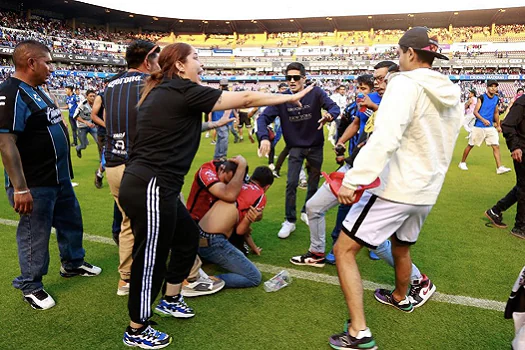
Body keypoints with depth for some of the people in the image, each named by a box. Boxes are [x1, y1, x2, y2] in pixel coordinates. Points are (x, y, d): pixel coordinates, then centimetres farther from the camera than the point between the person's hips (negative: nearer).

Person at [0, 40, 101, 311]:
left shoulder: (36, 90, 11)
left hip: (59, 177, 10)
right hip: (35, 184, -10)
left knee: (71, 220, 22)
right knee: (34, 235, 5)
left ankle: (73, 263, 43)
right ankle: (30, 287, 24)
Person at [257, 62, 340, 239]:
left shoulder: (315, 93, -15)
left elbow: (335, 107, -21)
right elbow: (263, 117, -19)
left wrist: (329, 115, -46)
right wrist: (264, 137, -38)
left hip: (315, 146, 1)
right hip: (295, 147, -1)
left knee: (313, 184, 14)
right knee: (291, 183, -10)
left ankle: (307, 212, 38)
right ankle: (290, 221, 6)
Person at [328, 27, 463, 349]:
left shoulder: (405, 84, -16)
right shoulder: (451, 94, 9)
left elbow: (385, 138, -31)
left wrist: (353, 180, -33)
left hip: (396, 188, -8)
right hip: (427, 190, 9)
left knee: (345, 249, -2)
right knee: (401, 246, 30)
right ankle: (401, 298, 54)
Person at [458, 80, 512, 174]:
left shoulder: (496, 99, 8)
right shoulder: (482, 97, -9)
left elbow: (496, 113, 20)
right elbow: (475, 111, -14)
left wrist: (498, 125, 21)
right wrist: (483, 120, -29)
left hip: (490, 127, 5)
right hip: (478, 127, -4)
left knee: (496, 146, -5)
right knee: (470, 145, 6)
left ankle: (499, 168, -5)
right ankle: (462, 162, 23)